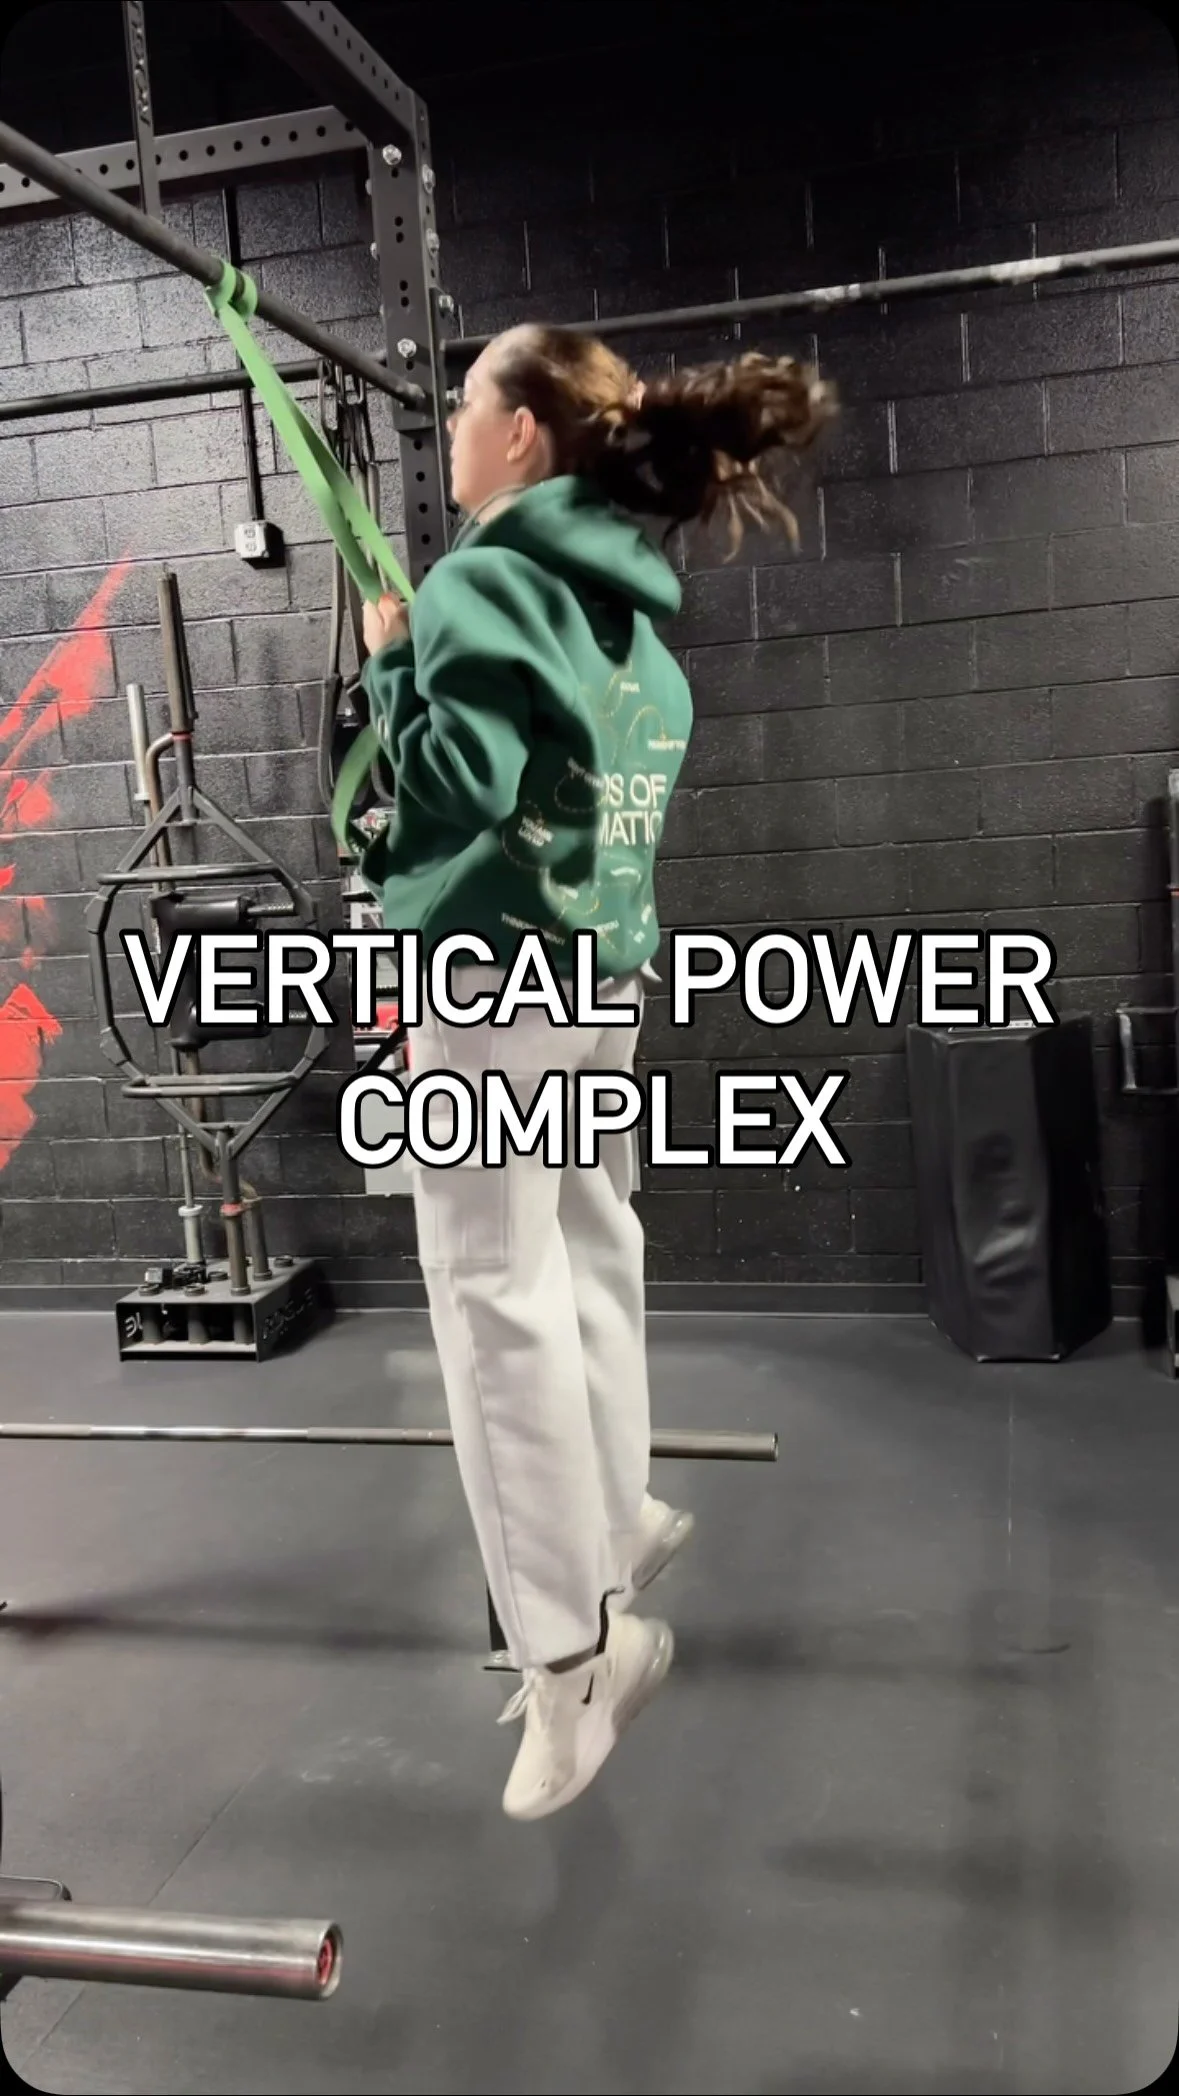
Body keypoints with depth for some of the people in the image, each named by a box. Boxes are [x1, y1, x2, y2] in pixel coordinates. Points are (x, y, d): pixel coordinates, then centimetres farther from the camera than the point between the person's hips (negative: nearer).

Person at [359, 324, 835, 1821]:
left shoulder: (484, 581, -10)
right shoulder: (631, 605, 15)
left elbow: (458, 784, -19)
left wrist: (393, 662, -4)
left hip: (492, 981, -9)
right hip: (608, 981, 9)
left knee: (497, 1306, -5)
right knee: (590, 1274, 16)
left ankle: (572, 1652, 0)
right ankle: (613, 1532, 29)